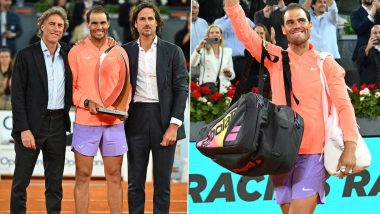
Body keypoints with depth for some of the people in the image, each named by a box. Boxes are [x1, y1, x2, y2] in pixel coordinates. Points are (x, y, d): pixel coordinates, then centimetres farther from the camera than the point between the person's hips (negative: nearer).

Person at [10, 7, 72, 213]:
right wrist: (24, 129, -14)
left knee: (55, 181, 8)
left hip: (58, 124, 4)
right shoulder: (26, 55, -4)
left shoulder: (68, 54, 8)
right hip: (32, 124, -4)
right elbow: (17, 94, -7)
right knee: (21, 180, 1)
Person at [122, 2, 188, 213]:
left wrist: (174, 125, -10)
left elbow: (181, 90, -2)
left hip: (164, 120, -1)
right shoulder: (126, 51, 7)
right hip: (136, 121, 1)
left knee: (162, 182, 4)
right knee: (135, 182, 4)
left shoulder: (173, 51, 3)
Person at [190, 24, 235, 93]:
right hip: (207, 88, -2)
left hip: (224, 90, 2)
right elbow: (192, 64, -12)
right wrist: (198, 49, -23)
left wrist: (229, 74, -4)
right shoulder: (203, 51, 9)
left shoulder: (227, 51, 17)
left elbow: (232, 75, 19)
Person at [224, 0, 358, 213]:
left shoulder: (326, 63, 4)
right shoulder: (275, 57, 9)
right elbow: (244, 32, 0)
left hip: (313, 154, -3)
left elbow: (344, 105, -3)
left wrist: (350, 147, -17)